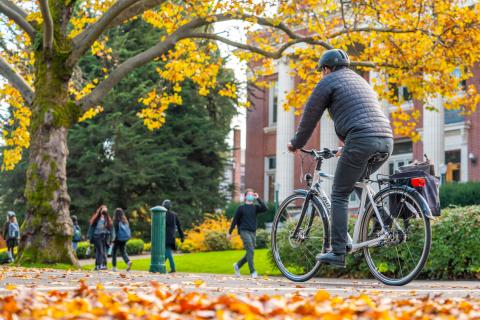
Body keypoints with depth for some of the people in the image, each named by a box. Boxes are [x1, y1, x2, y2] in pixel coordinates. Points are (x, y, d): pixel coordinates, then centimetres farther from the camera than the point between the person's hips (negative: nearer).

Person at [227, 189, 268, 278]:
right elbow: (235, 220, 5)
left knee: (250, 253, 7)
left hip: (253, 232, 5)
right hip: (244, 231, -5)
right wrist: (230, 232, 6)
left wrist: (258, 199, -10)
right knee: (250, 251, -15)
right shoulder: (241, 208, 2)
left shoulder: (255, 207, 10)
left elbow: (264, 209, -9)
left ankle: (237, 265, 28)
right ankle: (253, 272, -14)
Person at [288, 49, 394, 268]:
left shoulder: (328, 82, 9)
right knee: (358, 183, 28)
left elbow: (310, 116, 12)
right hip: (386, 141, 7)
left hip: (361, 141, -7)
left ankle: (338, 253, -5)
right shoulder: (360, 81, 33)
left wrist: (296, 144, 27)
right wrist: (346, 147, 51)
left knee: (339, 195, 1)